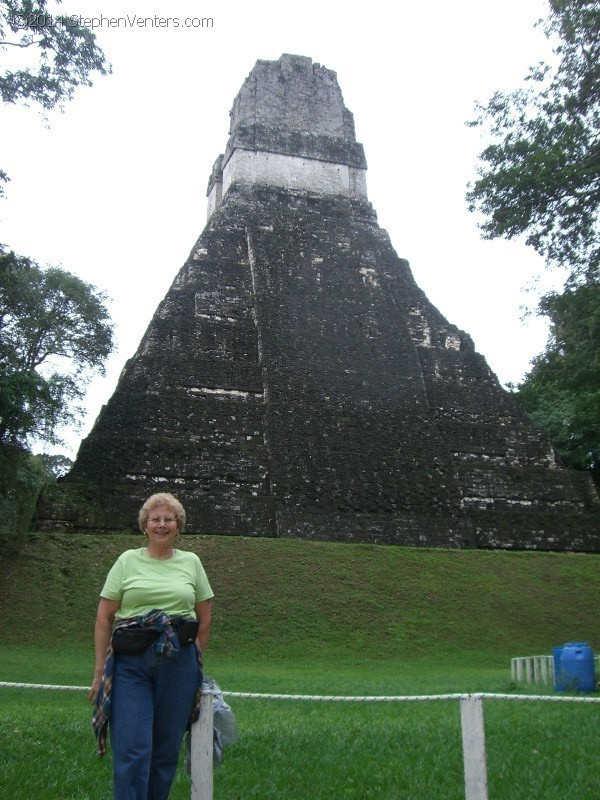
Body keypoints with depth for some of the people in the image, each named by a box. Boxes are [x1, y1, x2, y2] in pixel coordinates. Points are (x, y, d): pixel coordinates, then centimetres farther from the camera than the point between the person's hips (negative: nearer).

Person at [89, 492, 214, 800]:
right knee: (132, 750, -7)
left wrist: (192, 660, 11)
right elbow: (104, 617, 4)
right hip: (130, 663, -1)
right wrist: (100, 670, 0)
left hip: (178, 665, 2)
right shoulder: (127, 561, 6)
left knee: (167, 749, 7)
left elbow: (204, 619, 15)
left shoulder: (191, 562, 10)